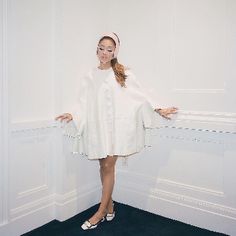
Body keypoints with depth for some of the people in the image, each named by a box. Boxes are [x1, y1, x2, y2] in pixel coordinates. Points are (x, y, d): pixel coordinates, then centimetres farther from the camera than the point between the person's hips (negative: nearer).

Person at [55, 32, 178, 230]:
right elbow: (85, 105, 5)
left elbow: (141, 96, 2)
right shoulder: (90, 77, 7)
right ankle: (109, 206, 26)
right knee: (104, 166, 9)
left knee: (109, 167, -3)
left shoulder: (123, 74, 2)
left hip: (116, 127, -2)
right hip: (98, 127, 3)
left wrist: (159, 110, -3)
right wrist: (73, 116, -11)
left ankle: (101, 212, 10)